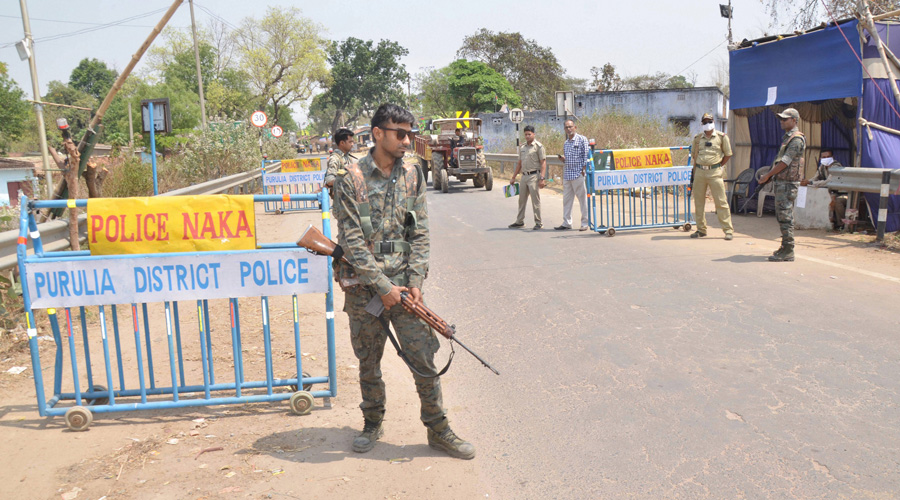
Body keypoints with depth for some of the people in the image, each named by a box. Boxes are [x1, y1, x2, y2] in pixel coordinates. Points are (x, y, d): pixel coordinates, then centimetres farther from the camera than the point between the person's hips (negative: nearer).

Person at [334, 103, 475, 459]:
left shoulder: (412, 176, 5)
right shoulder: (351, 179, -7)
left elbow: (420, 234, 5)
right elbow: (352, 241, -11)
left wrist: (415, 281, -6)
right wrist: (383, 286, -15)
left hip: (404, 283, 2)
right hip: (363, 286, -2)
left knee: (424, 358, 1)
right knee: (368, 362, 12)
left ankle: (438, 430, 16)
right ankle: (373, 424, 33)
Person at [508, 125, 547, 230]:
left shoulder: (538, 146, -5)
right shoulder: (522, 147, 14)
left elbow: (543, 163, -10)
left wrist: (542, 178, -18)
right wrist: (513, 177, 19)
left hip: (534, 176, -7)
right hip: (524, 175, 7)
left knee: (535, 200, -5)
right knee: (522, 199, 12)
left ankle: (538, 222, 2)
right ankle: (520, 221, 21)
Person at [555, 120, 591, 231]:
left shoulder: (582, 139, -1)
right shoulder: (565, 143, 17)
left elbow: (586, 155, -5)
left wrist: (583, 169, -12)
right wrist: (563, 159, 4)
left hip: (578, 174, -7)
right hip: (567, 174, 7)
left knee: (583, 199, -1)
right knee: (566, 199, 7)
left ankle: (585, 223, 5)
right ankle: (566, 223, 13)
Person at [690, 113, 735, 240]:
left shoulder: (721, 137, 2)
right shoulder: (697, 138, 10)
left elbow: (728, 154, 7)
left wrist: (719, 166, 4)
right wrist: (699, 165, 11)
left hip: (715, 172, -4)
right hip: (699, 172, 4)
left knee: (721, 201, -6)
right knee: (698, 201, 7)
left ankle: (728, 230, -1)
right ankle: (701, 229, 18)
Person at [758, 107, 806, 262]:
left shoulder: (797, 139, -13)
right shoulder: (787, 137, 18)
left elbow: (785, 162, -18)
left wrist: (767, 175, -13)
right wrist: (770, 176, 13)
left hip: (788, 183, -10)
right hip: (781, 182, 10)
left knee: (785, 216, -10)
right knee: (781, 216, 13)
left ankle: (787, 252, -8)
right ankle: (785, 249, 19)